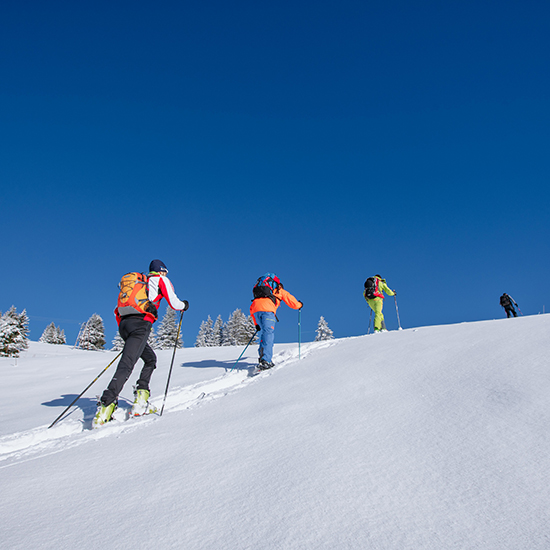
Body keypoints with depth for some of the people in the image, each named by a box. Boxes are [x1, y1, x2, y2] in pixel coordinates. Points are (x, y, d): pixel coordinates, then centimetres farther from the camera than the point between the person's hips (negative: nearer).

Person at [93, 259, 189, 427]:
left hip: (124, 323, 7)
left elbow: (118, 310, 28)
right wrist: (184, 305, 29)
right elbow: (174, 303, 8)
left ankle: (141, 395, 7)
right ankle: (106, 403, -26)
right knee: (127, 364, -16)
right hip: (140, 324, -7)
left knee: (150, 359, 19)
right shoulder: (161, 280, 15)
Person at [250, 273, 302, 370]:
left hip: (255, 306, 6)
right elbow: (293, 303, 24)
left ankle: (262, 357, 4)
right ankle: (265, 360, -24)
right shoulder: (280, 291, 27)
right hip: (267, 309, -5)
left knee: (264, 333, 15)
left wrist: (256, 324, 41)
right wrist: (300, 304, 47)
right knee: (269, 334, -11)